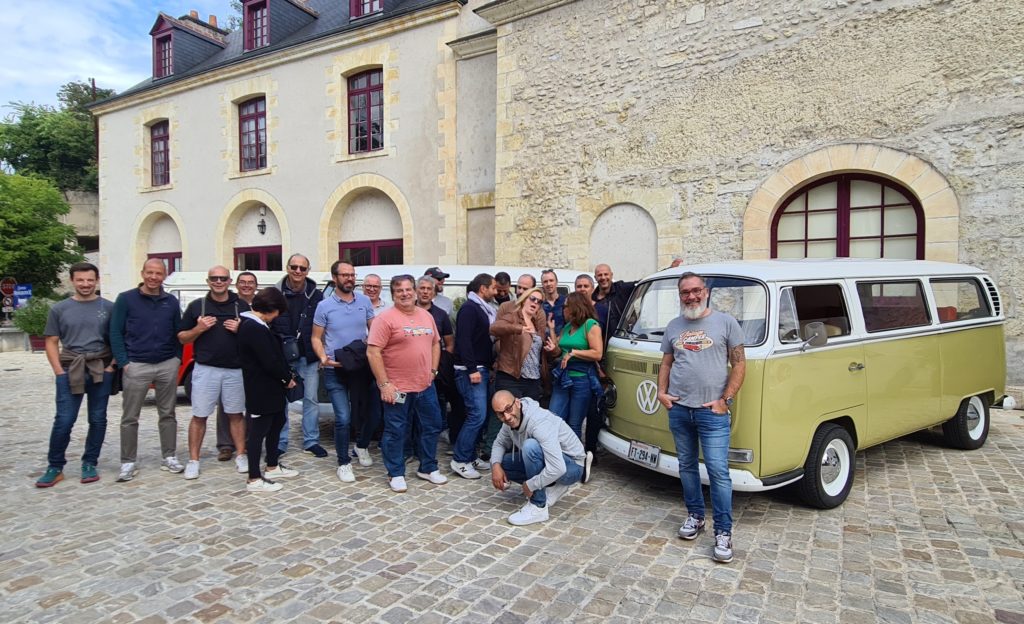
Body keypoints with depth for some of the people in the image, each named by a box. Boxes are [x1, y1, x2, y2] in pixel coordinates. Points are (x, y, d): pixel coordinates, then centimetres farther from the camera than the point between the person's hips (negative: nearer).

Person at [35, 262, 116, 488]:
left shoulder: (108, 308, 5)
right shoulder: (59, 309, 6)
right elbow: (51, 342, 7)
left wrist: (112, 365, -4)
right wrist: (59, 371, -4)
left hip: (101, 370, 0)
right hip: (70, 370, 0)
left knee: (98, 419, 5)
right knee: (64, 420, -3)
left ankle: (90, 464, 17)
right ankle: (55, 467, 11)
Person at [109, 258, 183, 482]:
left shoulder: (171, 301, 8)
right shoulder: (126, 299, -1)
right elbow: (115, 333, -2)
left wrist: (177, 359, 4)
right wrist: (124, 362, -8)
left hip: (168, 365, 3)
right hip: (136, 366, -2)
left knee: (167, 414, 9)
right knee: (129, 418, 3)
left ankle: (169, 458, 19)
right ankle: (128, 463, 13)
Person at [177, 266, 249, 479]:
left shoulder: (242, 306, 7)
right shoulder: (197, 306, 6)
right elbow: (182, 338, 9)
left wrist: (241, 330, -8)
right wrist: (199, 328, -10)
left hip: (235, 369, 1)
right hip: (205, 369, 0)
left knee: (235, 414, 7)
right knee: (199, 415, 3)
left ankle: (241, 456, 16)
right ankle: (193, 460, 13)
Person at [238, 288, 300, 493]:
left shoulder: (255, 325, 11)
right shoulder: (255, 329, -23)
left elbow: (275, 353, 13)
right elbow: (270, 362, -24)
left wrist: (286, 375, 6)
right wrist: (287, 379, -10)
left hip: (270, 388, 11)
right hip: (261, 390, -11)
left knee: (276, 424, 21)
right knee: (258, 431, -1)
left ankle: (272, 467, 34)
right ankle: (254, 479, 10)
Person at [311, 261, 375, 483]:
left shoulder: (364, 301, 1)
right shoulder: (325, 306, -4)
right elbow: (316, 338, 1)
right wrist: (324, 358, -16)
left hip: (361, 367, 3)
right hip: (335, 371, -3)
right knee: (343, 418, -7)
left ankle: (362, 446, 39)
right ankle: (344, 463, 13)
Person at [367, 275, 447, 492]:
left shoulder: (426, 316, 9)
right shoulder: (385, 318, -11)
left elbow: (435, 343, 20)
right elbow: (373, 352, -16)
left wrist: (433, 370, 10)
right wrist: (384, 384, -18)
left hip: (426, 386, 6)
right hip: (397, 388, -6)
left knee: (432, 426, 14)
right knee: (395, 432, 5)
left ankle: (428, 468, 31)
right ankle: (396, 474, 22)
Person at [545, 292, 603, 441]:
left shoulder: (591, 325, -6)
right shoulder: (567, 326, 15)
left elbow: (597, 354, -15)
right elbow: (558, 352, 18)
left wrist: (573, 352, -16)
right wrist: (554, 349, -2)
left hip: (582, 379, -6)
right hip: (562, 378, 7)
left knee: (574, 426, 1)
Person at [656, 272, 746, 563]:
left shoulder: (726, 322, -1)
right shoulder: (674, 326, 11)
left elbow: (739, 364, -2)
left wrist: (725, 399, -9)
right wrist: (661, 391, 1)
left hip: (712, 411, -4)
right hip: (678, 409, 4)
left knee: (718, 471, -5)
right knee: (687, 466, 14)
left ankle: (723, 532, 6)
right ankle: (695, 516, 31)